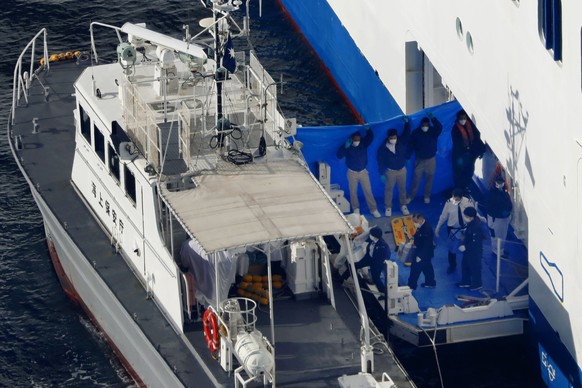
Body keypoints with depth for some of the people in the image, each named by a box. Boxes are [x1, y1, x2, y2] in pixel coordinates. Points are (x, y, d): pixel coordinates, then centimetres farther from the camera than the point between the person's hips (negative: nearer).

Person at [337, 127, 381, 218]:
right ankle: (356, 209, 23)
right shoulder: (348, 146, -10)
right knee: (353, 192, 8)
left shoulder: (363, 144, -7)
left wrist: (368, 129, -43)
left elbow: (370, 137, -24)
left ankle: (373, 209, 6)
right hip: (352, 172, -1)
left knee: (368, 191, 0)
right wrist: (345, 147, -33)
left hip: (363, 171, 1)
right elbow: (339, 156, -19)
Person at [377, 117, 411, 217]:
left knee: (402, 189, 12)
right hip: (390, 171, -2)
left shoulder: (401, 141, -10)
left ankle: (403, 206, 27)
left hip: (402, 170, 2)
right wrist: (382, 174, -9)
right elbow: (380, 161, -9)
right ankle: (388, 208, 18)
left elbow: (407, 133, -6)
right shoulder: (383, 148, -15)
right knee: (389, 190, 6)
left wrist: (406, 122, -20)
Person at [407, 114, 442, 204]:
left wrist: (433, 118, -48)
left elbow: (440, 127, -34)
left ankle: (427, 196, 23)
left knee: (429, 178, 8)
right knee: (416, 179, 1)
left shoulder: (433, 131, -11)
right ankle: (410, 196, 10)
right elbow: (411, 144, -1)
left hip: (431, 159, 1)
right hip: (419, 160, 0)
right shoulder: (415, 132, -9)